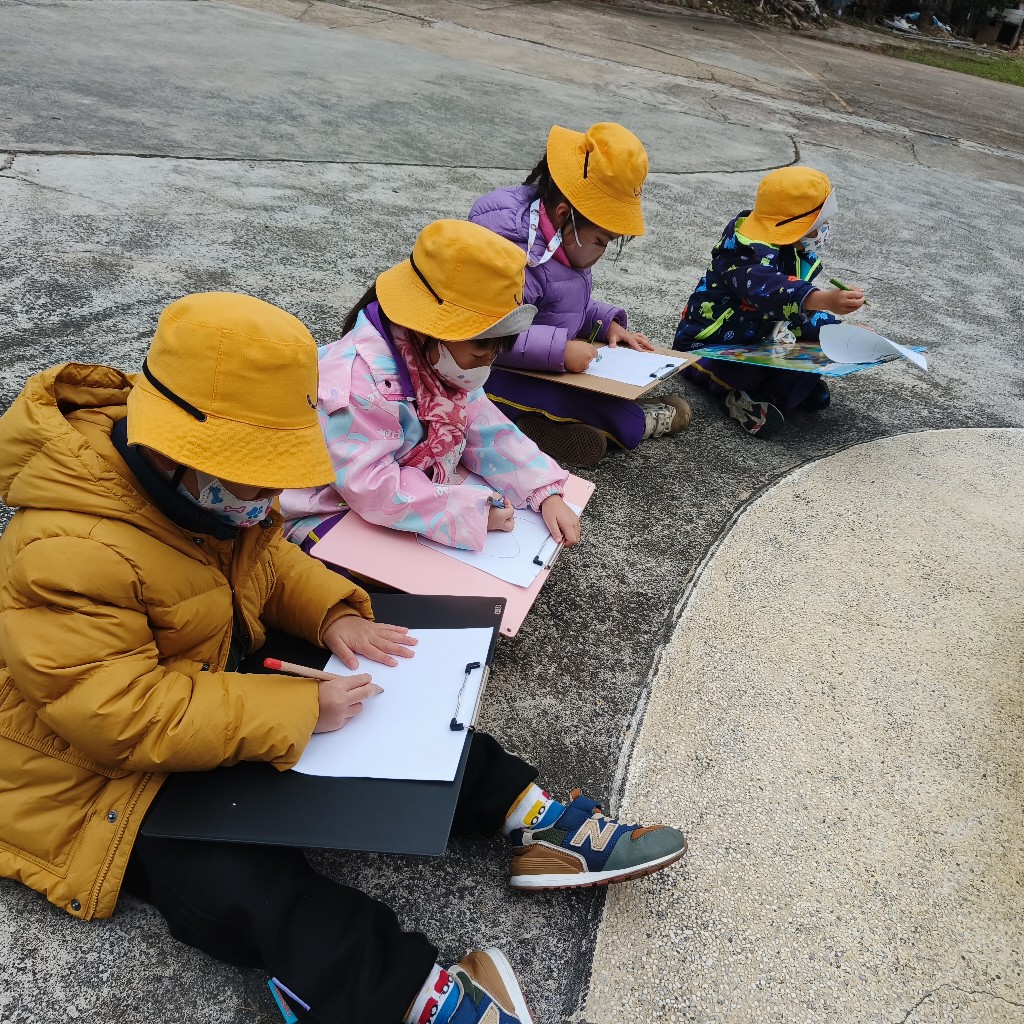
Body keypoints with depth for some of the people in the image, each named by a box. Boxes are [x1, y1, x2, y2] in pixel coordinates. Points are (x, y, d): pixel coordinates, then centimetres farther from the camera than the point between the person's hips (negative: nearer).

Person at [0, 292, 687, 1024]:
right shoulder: (67, 554, -34)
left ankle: (540, 820, -1)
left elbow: (268, 561, 8)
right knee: (246, 884, -28)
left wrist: (334, 614, -11)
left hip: (209, 687, 7)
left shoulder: (201, 487, -8)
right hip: (99, 783, -7)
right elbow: (124, 717, -34)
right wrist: (297, 709, -32)